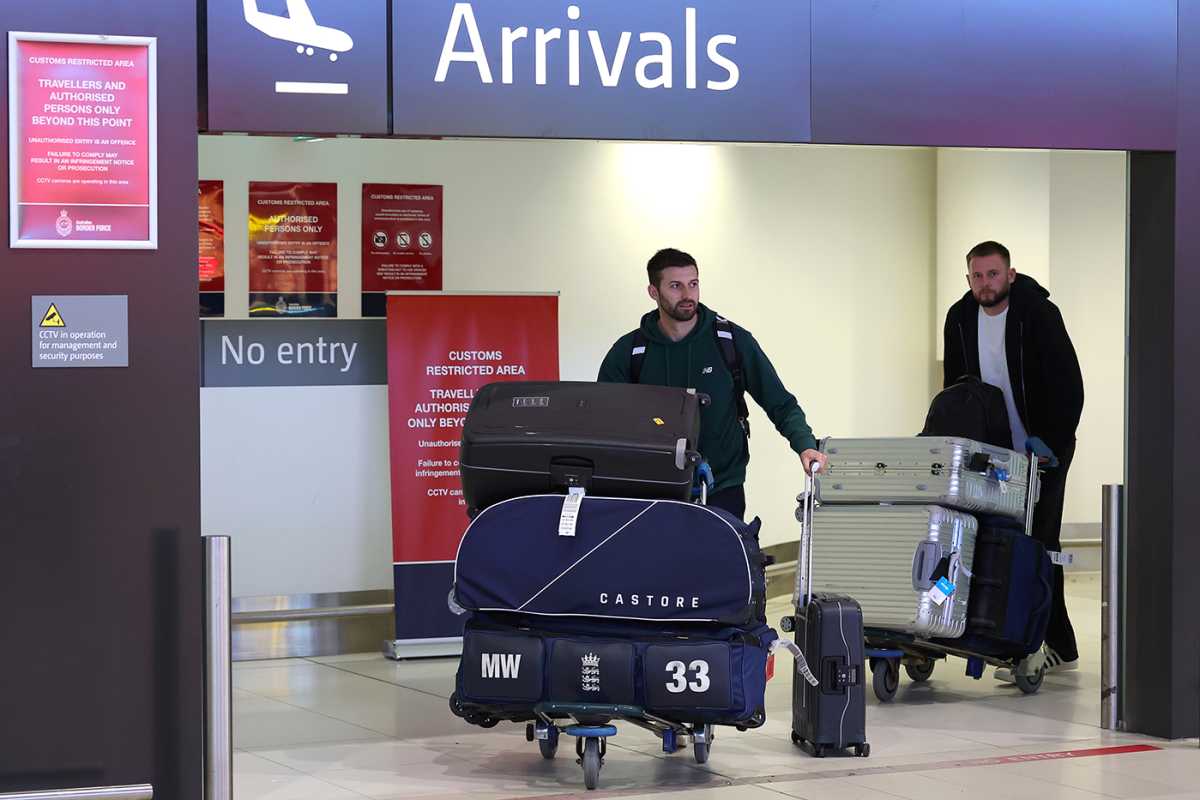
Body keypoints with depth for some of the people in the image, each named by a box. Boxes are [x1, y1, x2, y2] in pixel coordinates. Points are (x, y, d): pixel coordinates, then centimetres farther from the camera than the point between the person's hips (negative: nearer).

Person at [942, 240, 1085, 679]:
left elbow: (1068, 387, -17)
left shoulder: (1039, 313, -15)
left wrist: (1050, 445, -21)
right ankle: (1059, 647, 17)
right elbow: (956, 389, 10)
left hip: (1044, 449, -6)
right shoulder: (960, 319, 2)